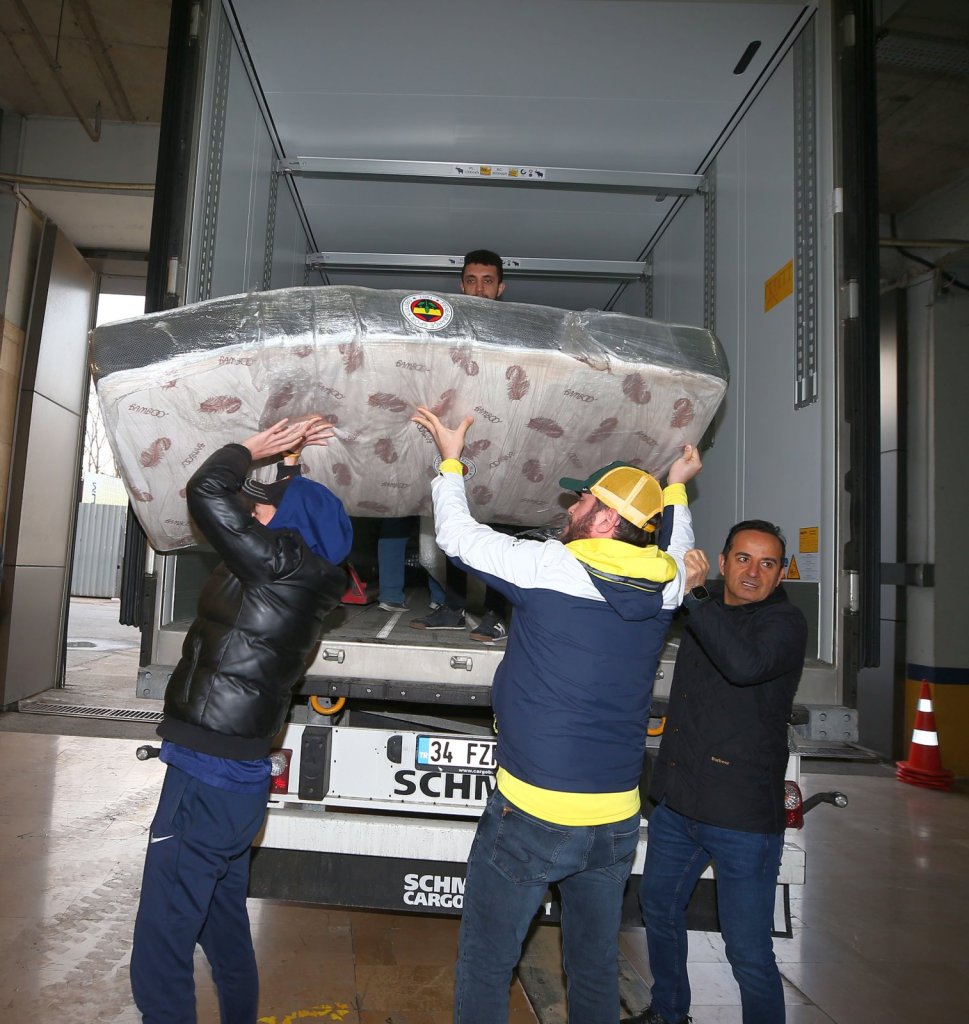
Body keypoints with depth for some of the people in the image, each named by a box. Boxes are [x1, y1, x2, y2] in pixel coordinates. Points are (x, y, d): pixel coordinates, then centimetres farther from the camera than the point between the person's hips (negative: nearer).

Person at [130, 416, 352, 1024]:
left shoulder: (281, 565, -17)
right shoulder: (299, 581, 9)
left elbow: (207, 492, -17)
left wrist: (257, 448, -2)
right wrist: (286, 459, 21)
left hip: (209, 780, -10)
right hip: (237, 776, 10)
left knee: (160, 954, 0)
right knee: (224, 926, 26)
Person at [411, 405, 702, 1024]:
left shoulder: (551, 568, -16)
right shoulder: (665, 584, -1)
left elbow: (458, 535, -3)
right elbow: (675, 545, 25)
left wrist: (451, 461, 12)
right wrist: (675, 487, 39)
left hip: (533, 814, -6)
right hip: (618, 817, 6)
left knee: (486, 965, 13)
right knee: (597, 968, 23)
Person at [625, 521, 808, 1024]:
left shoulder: (785, 622, -14)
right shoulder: (707, 608, 6)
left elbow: (745, 664, -36)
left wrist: (694, 593, -30)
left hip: (742, 817, -7)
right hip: (676, 802, 8)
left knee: (749, 955, 0)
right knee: (658, 905, 24)